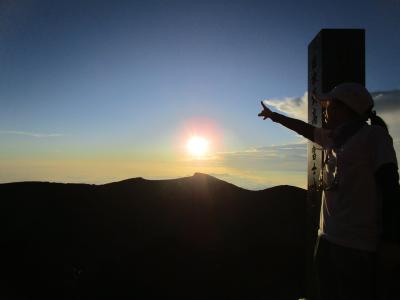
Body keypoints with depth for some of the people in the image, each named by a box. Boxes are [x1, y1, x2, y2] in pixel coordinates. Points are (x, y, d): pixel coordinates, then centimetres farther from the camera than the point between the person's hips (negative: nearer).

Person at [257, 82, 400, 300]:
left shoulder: (373, 135, -8)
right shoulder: (333, 138, 12)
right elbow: (304, 128, 26)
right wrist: (274, 115, 38)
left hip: (357, 246, -7)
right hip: (327, 239, 7)